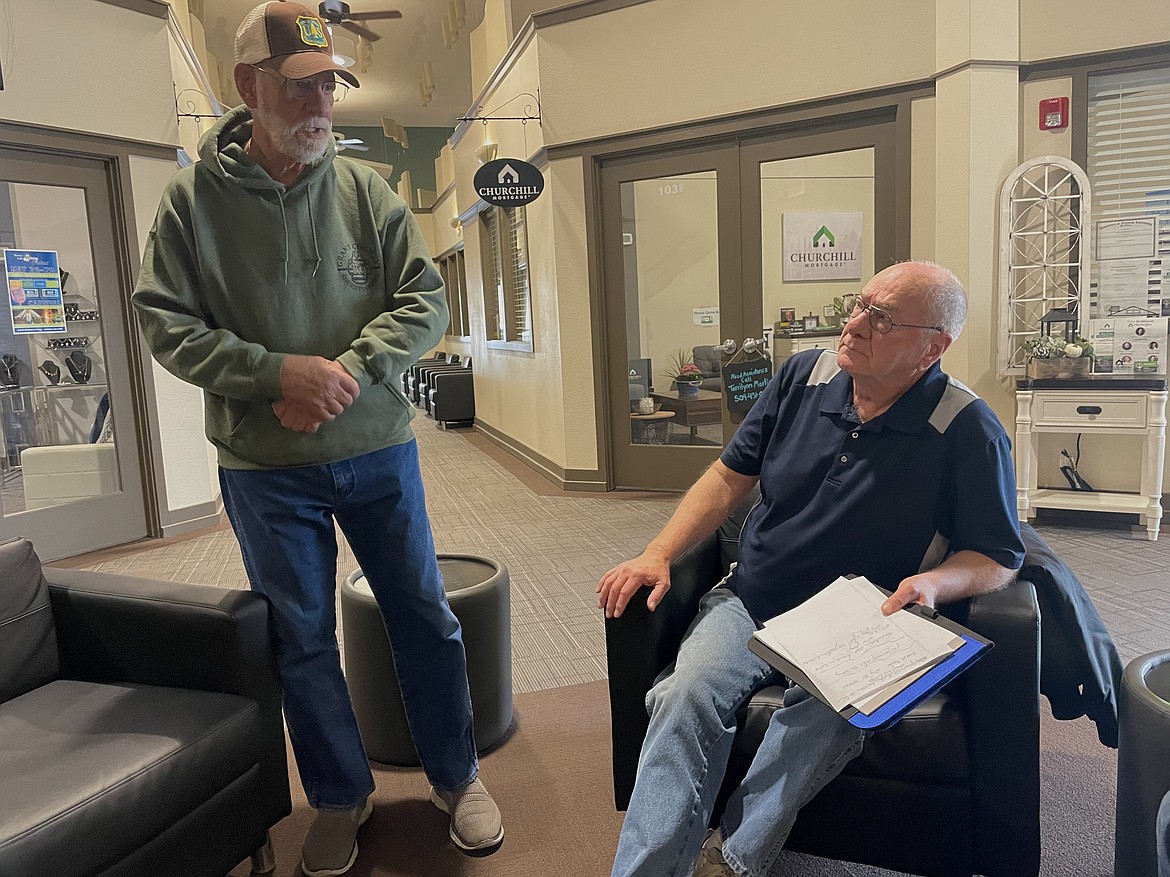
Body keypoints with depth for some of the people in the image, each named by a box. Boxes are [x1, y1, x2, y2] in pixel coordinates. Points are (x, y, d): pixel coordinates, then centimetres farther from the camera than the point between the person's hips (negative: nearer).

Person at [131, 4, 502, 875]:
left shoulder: (367, 190, 0)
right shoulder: (193, 199, -3)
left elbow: (425, 300, -3)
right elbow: (165, 321, -4)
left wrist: (347, 369, -17)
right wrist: (277, 372, -18)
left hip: (379, 450, 1)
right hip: (264, 468, 0)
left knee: (425, 617, 9)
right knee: (303, 640, 12)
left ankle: (456, 777, 31)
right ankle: (341, 799, 33)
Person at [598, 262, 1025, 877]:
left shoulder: (968, 432, -9)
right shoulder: (805, 376, 3)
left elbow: (997, 557, -2)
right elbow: (732, 475, 8)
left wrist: (934, 583, -25)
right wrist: (658, 554, -2)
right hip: (750, 602, 3)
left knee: (829, 712, -35)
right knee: (688, 694, -25)